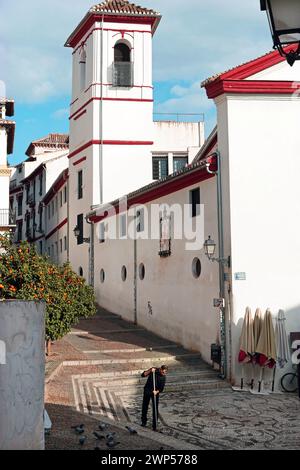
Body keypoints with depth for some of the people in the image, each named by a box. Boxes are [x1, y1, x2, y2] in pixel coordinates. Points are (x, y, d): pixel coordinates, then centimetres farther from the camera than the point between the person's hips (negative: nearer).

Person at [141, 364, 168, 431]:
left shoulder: (163, 377, -8)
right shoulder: (154, 370, -13)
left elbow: (161, 388, -7)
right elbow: (143, 375, -19)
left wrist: (157, 391, -26)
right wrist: (150, 371, -33)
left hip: (155, 393, 0)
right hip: (147, 391, 0)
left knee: (155, 409, -2)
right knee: (145, 406, 10)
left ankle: (154, 425, 7)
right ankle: (144, 421, 28)